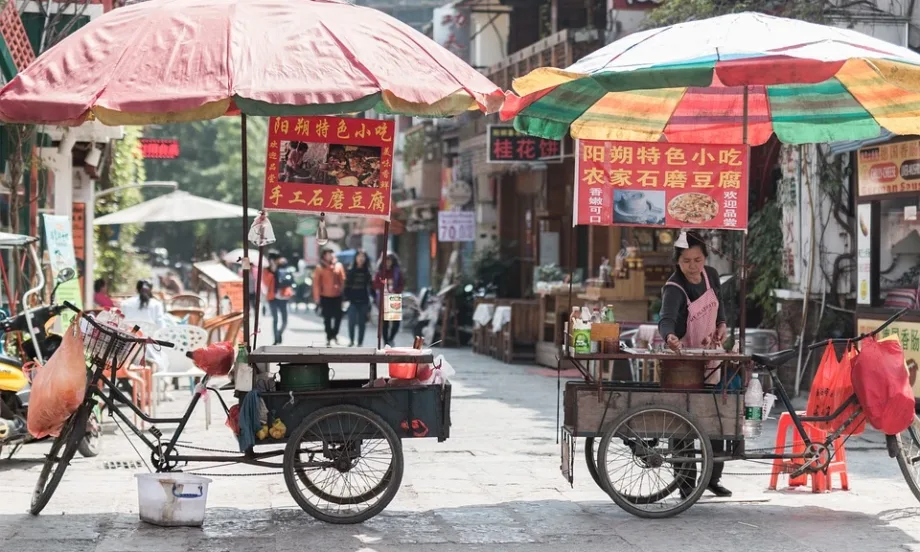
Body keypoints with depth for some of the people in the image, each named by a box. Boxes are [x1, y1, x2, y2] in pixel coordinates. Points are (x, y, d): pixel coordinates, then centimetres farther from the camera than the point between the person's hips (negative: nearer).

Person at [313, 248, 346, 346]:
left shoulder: (338, 266, 1)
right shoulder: (320, 268, -5)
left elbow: (342, 280, 3)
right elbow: (316, 283, -5)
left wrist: (342, 291, -2)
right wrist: (317, 297, -8)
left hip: (337, 296, 2)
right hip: (325, 297, -2)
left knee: (338, 316, 4)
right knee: (327, 318, 6)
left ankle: (334, 334, 26)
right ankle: (329, 337, 16)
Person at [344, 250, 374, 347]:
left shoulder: (367, 272, 4)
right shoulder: (350, 271, 1)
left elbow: (371, 286, 4)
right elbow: (347, 286, 0)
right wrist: (346, 299, -7)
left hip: (363, 301, 1)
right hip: (352, 301, -1)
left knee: (362, 323, 3)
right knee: (352, 322, -7)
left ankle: (360, 342, 13)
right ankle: (351, 340, 14)